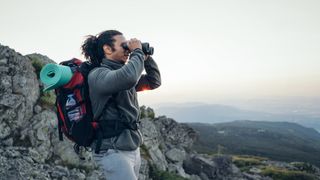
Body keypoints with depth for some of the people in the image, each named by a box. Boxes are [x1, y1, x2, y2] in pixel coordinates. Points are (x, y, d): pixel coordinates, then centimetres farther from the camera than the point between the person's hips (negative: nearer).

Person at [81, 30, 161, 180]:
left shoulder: (122, 74, 13)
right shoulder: (98, 75, -13)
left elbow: (154, 82, 20)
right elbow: (128, 77, -32)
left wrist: (146, 57, 7)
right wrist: (137, 52, -15)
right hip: (113, 152, -8)